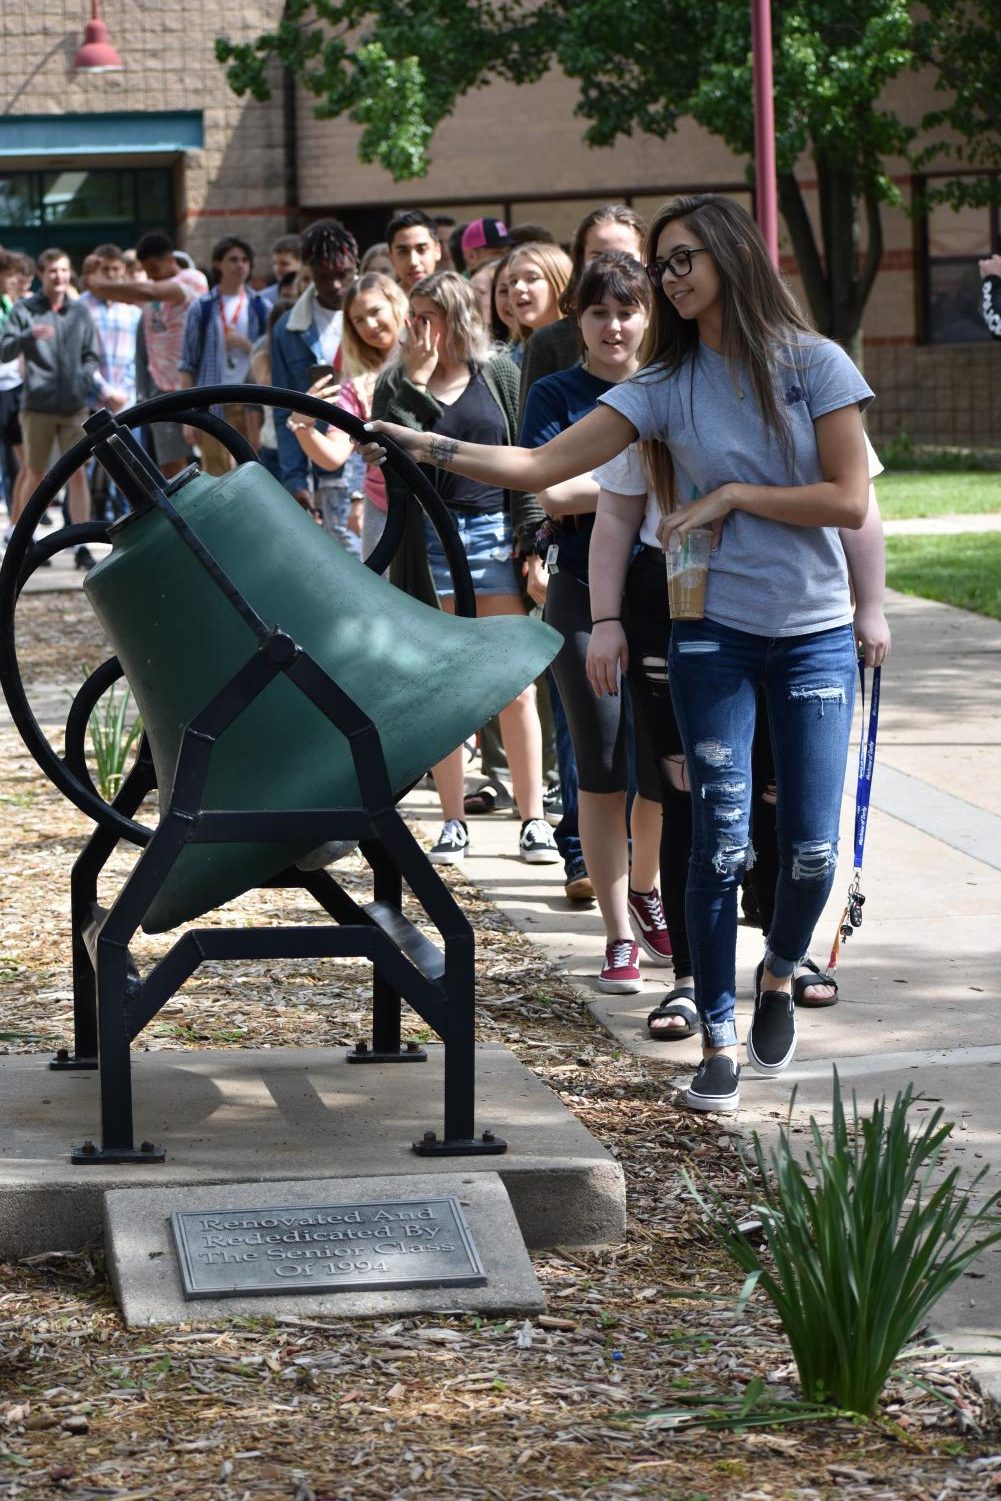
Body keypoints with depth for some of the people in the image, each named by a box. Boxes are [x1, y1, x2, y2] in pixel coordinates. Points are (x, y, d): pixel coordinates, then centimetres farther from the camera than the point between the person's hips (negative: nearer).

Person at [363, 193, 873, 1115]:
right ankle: (719, 1040, 6)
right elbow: (542, 466, -4)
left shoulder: (816, 364, -3)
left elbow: (850, 500, -7)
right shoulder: (665, 388, 2)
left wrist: (732, 496, -8)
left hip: (816, 639, -1)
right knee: (720, 843, -5)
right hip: (716, 636, 1)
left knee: (812, 847, -2)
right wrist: (434, 450, -15)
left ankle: (779, 978, 28)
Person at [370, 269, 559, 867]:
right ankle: (453, 822, 10)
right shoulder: (396, 385, 5)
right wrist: (417, 378, -12)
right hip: (429, 541, 0)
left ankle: (534, 819, 6)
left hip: (495, 531, 0)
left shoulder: (498, 374, 5)